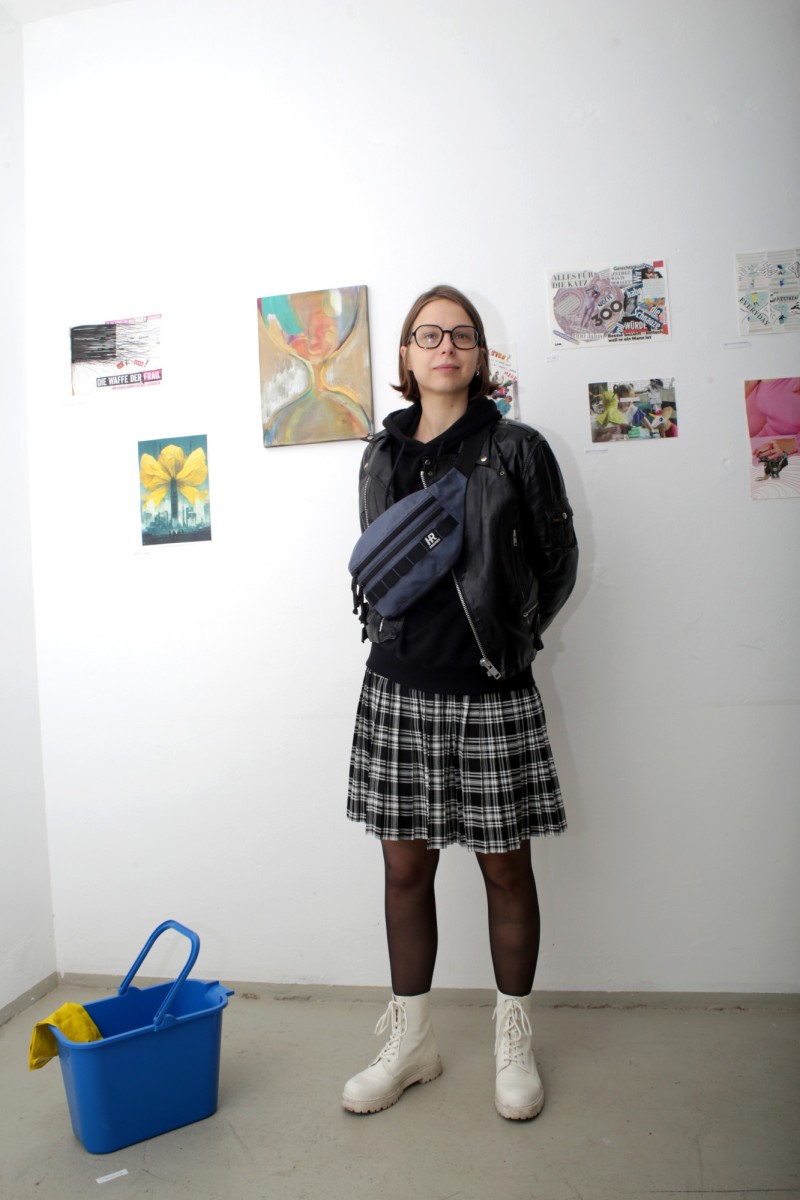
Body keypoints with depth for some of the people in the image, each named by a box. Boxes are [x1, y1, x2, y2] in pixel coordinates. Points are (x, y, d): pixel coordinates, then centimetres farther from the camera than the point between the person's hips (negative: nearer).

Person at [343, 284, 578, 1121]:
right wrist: (398, 634, 4)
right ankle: (410, 1043, 31)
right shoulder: (381, 455, 9)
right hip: (397, 689, 4)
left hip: (489, 693, -3)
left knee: (504, 865, 9)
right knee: (404, 864, 11)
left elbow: (557, 563, 3)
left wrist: (507, 639, 3)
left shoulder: (516, 451, -2)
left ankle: (514, 1043, 31)